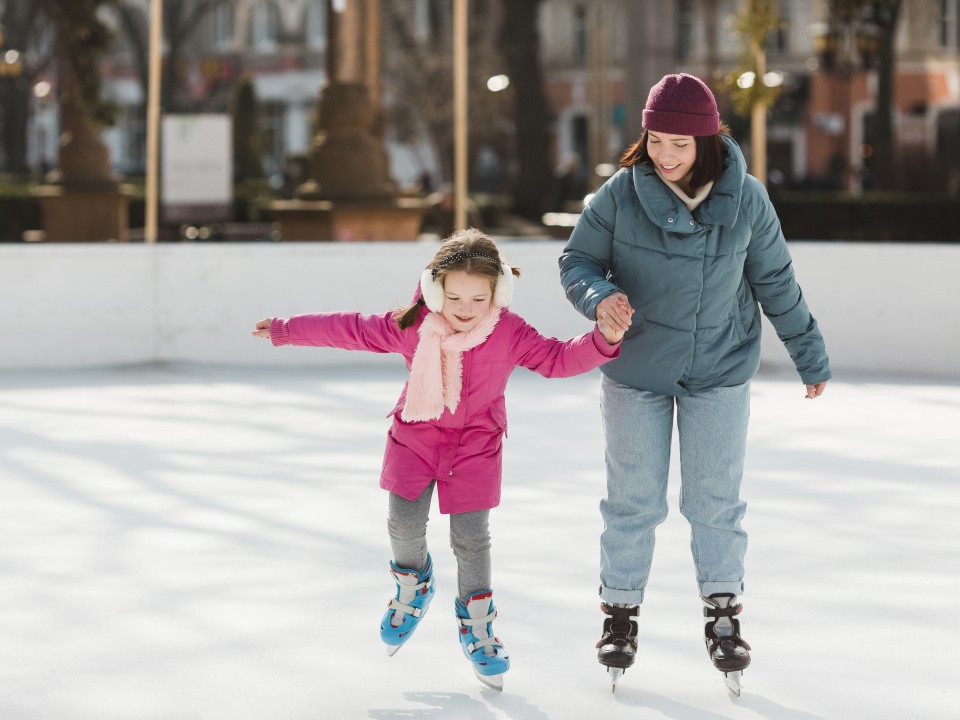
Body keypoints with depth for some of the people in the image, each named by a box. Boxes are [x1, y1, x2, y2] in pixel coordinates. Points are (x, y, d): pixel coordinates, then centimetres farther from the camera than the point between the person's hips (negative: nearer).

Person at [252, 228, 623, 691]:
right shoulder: (410, 327, -15)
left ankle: (476, 626, 17)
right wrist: (285, 331, 4)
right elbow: (348, 330, -5)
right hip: (416, 434, 1)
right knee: (404, 523, -5)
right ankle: (413, 585, 29)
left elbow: (558, 358, -14)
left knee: (471, 537, -2)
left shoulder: (510, 334, -18)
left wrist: (603, 340, -32)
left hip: (475, 445, -1)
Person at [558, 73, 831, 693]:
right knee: (634, 501, 8)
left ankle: (724, 614, 22)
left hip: (720, 371, 0)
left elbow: (775, 281, 1)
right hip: (636, 370, 0)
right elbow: (576, 261, -4)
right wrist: (599, 296, -27)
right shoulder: (620, 195, -15)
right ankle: (620, 613, 23)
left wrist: (810, 356, 9)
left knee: (716, 500, 7)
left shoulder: (745, 199, -12)